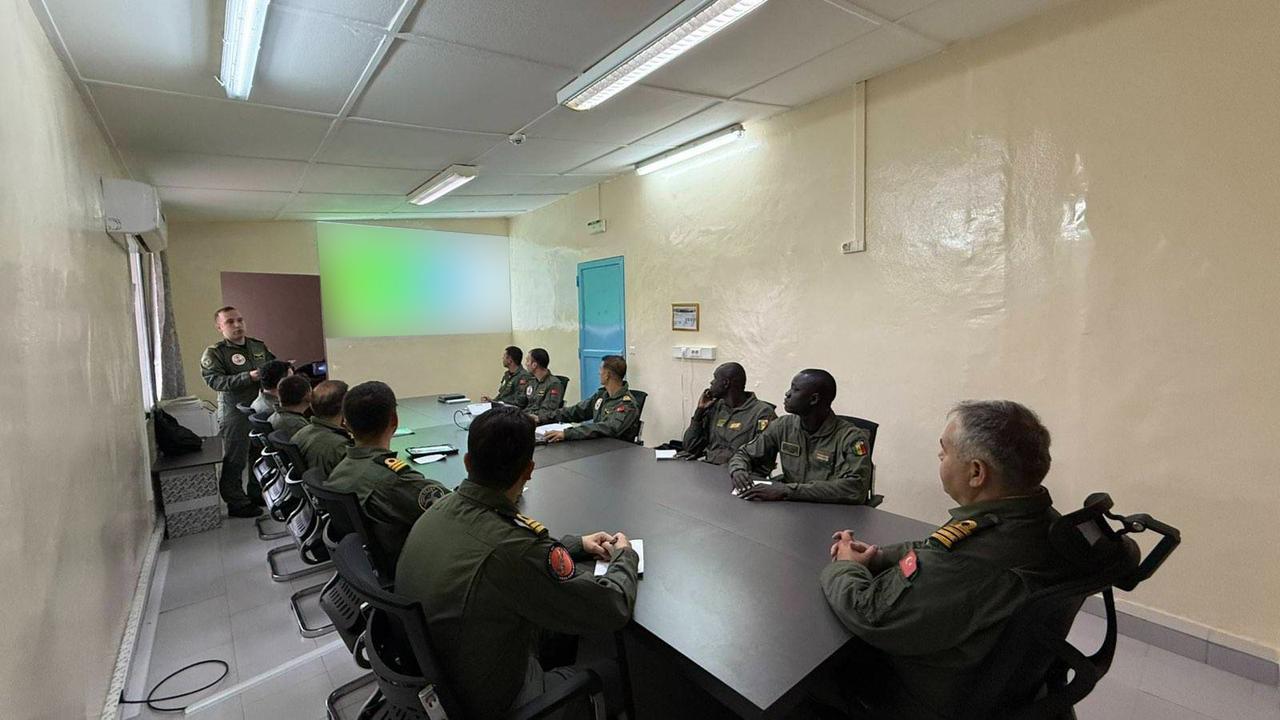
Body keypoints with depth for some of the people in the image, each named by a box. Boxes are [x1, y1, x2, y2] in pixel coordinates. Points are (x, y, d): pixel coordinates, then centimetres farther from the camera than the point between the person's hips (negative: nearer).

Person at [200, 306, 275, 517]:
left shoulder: (259, 346, 10)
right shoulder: (214, 353, -6)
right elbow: (214, 381, -18)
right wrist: (248, 377, -28)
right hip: (235, 411, -5)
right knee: (235, 460, 1)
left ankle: (257, 494, 29)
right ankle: (236, 503, 12)